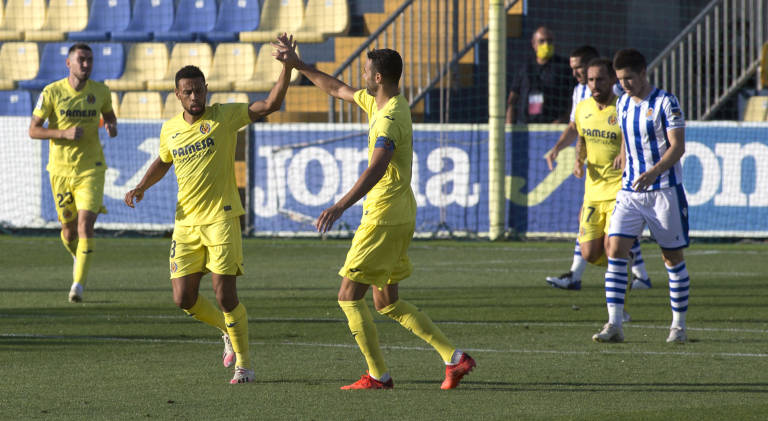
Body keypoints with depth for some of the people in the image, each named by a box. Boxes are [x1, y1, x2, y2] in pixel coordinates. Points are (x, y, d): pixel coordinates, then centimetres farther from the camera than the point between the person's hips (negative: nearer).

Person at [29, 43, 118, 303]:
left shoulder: (100, 92, 1)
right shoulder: (51, 93, -6)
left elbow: (109, 114, 21)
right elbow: (33, 130, -5)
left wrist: (112, 126, -3)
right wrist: (64, 133, -20)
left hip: (90, 169, 0)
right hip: (60, 170, 0)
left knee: (85, 225, -17)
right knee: (69, 230, 9)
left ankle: (78, 284, -16)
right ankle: (78, 256, 44)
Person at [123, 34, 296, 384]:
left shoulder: (224, 116, -4)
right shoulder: (170, 129, 10)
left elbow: (270, 105, -12)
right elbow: (163, 162, 29)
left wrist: (286, 65, -23)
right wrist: (141, 187, 13)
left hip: (221, 219, -5)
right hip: (186, 222, 5)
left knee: (225, 296, -10)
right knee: (184, 298, 1)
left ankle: (243, 364, 6)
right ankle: (228, 330, 30)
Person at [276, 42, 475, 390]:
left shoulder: (389, 119, -20)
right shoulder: (378, 102, 11)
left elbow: (376, 169, -34)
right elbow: (337, 89, 28)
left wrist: (341, 206, -43)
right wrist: (298, 65, 30)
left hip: (384, 217, -10)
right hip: (401, 216, 10)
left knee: (349, 295, -3)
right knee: (387, 302, 13)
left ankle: (378, 375, -1)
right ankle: (453, 357, 7)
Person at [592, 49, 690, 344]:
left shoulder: (665, 102, -9)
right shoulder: (623, 104, 10)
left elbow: (677, 147, -14)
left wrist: (654, 172, -28)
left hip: (664, 190, -5)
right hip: (630, 190, 5)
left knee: (672, 256, 3)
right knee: (615, 249, -10)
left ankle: (679, 325, 15)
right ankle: (614, 325, -13)